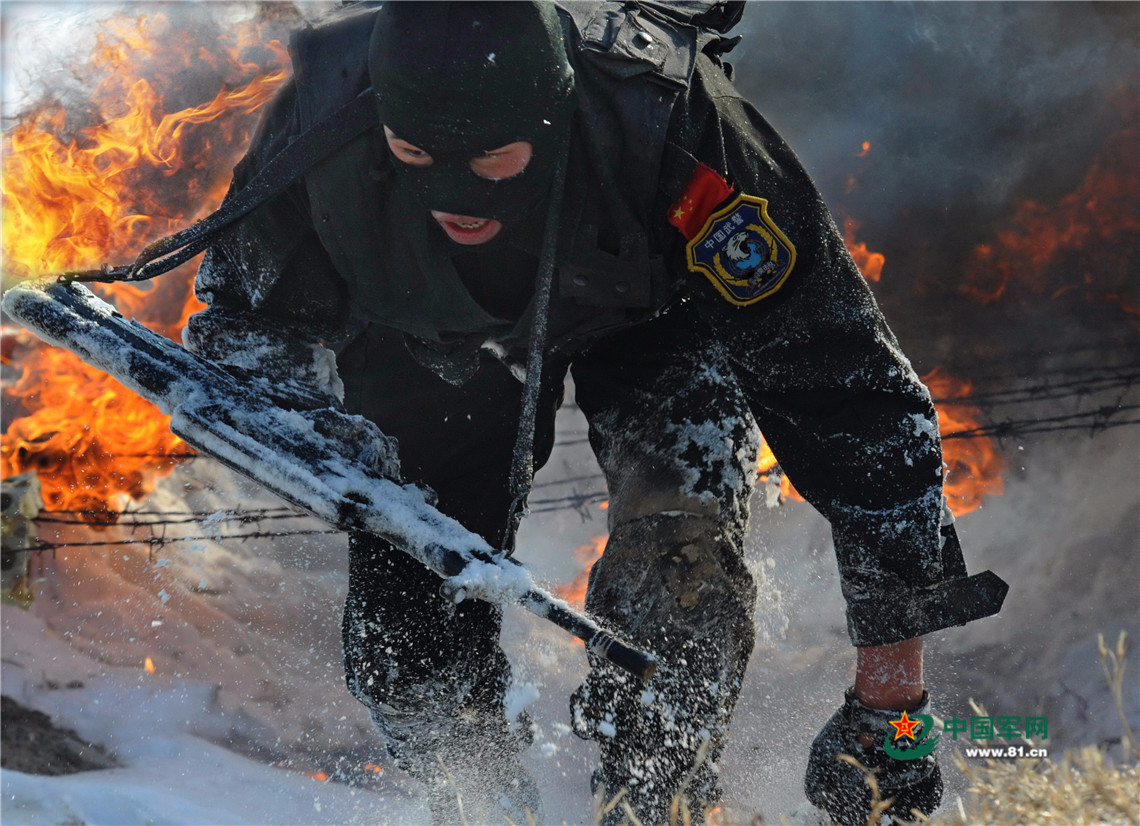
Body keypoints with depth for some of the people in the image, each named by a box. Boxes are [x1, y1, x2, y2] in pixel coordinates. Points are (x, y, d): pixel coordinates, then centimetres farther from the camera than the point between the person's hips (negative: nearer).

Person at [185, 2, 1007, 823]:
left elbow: (853, 391, -37)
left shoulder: (669, 123, -42)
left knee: (682, 516, -30)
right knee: (403, 645, -4)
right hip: (429, 338, 2)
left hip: (653, 303, -2)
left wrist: (889, 696, -36)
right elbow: (247, 309, -12)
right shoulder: (321, 121, -36)